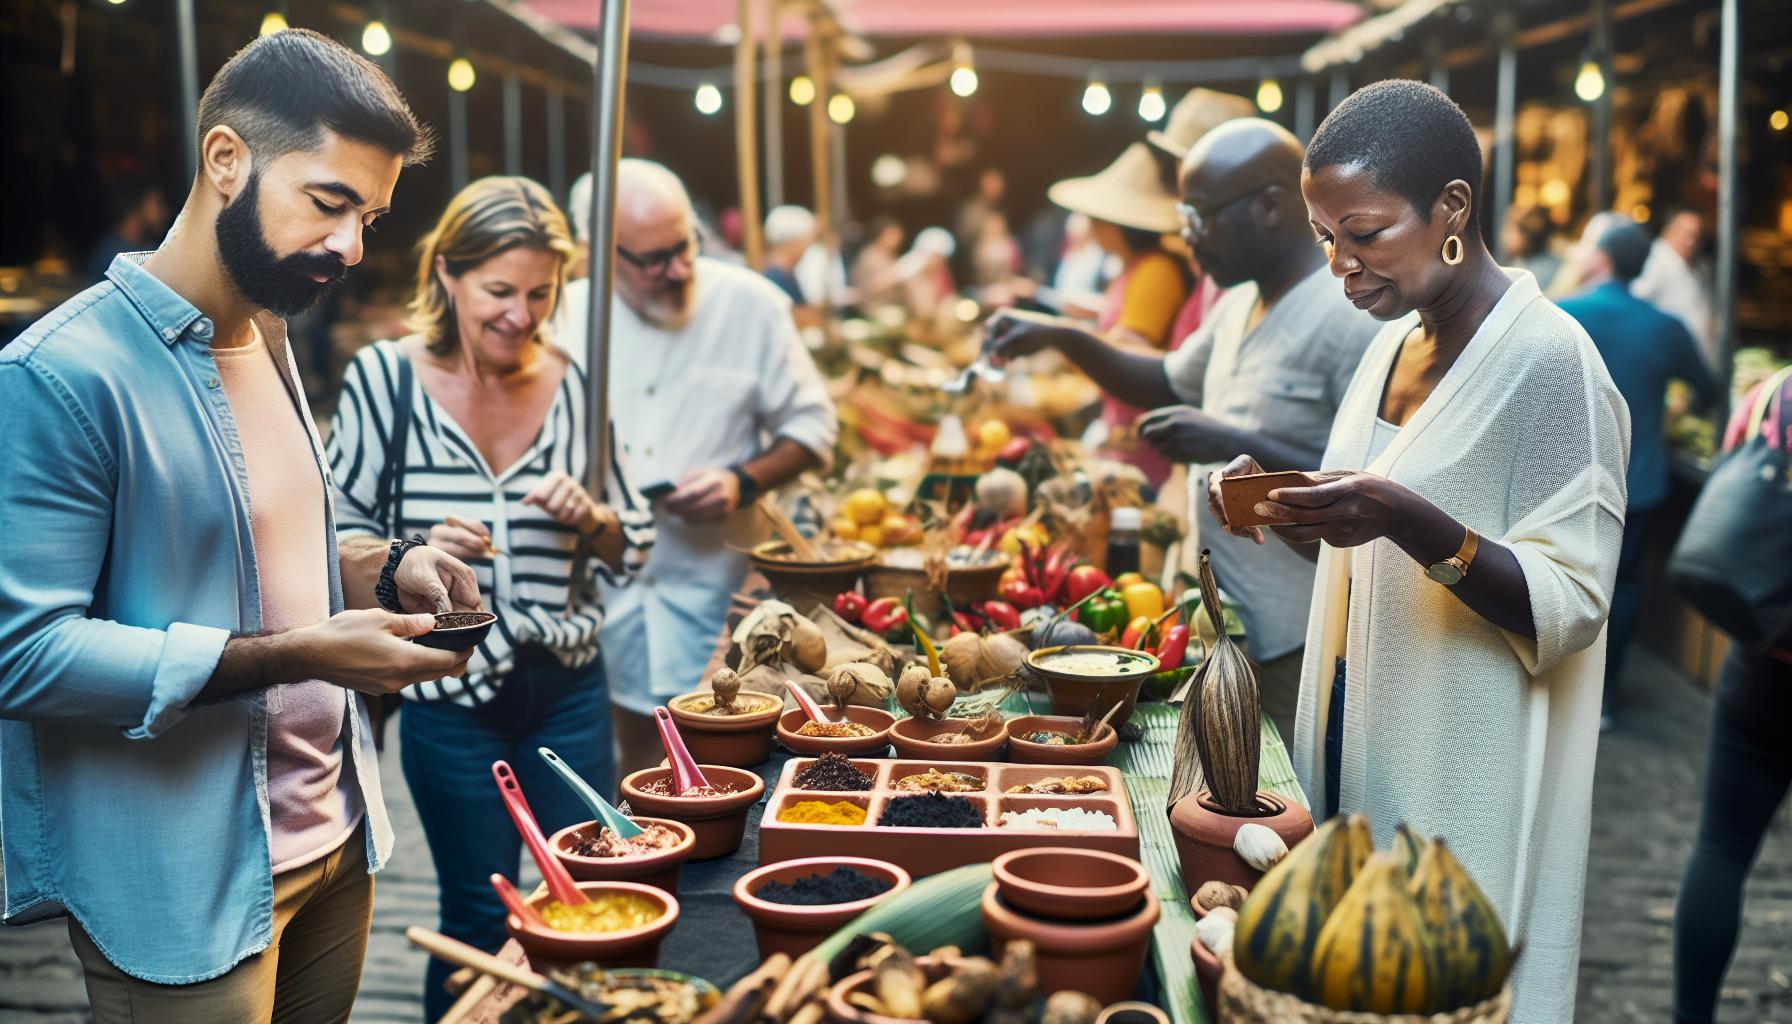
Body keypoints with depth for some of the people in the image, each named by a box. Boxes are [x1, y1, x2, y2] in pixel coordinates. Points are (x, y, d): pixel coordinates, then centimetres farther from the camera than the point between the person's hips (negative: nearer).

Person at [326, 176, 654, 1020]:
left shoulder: (571, 383, 1)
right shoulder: (385, 378, -8)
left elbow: (632, 547, 8)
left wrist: (589, 517, -14)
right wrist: (416, 554, -22)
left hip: (568, 689, 3)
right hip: (452, 697, -3)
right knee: (480, 923, 9)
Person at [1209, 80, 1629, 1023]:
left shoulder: (1548, 360, -15)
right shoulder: (1395, 343, 8)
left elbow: (1570, 609, -19)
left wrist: (1410, 523, -32)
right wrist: (1290, 508, -2)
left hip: (1461, 777, -7)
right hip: (1357, 747, 7)